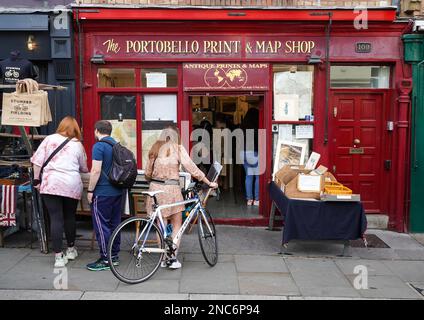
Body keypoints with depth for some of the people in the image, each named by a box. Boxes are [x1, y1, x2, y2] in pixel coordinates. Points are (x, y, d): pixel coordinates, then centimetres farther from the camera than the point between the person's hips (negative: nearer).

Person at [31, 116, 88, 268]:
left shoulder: (50, 139, 8)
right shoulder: (78, 144, 11)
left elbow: (37, 160, 3)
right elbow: (84, 168, 19)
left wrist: (36, 179, 10)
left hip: (51, 184, -1)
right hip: (72, 185, 1)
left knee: (56, 219, 0)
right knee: (70, 217, 17)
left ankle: (59, 256, 0)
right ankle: (71, 249, 30)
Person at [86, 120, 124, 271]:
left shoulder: (99, 146, -13)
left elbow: (96, 171, -18)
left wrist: (90, 190, -10)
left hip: (103, 192, -8)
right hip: (118, 191, 8)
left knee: (101, 225, 0)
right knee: (114, 224, 14)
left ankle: (105, 260, 4)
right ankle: (114, 256, 22)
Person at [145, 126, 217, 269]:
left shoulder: (155, 148, 8)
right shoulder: (178, 148, -2)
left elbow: (147, 173, 8)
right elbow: (192, 168, -6)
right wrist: (209, 183, -1)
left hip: (155, 188, 4)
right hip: (171, 189, -4)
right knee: (177, 225, 10)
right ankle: (173, 258, 4)